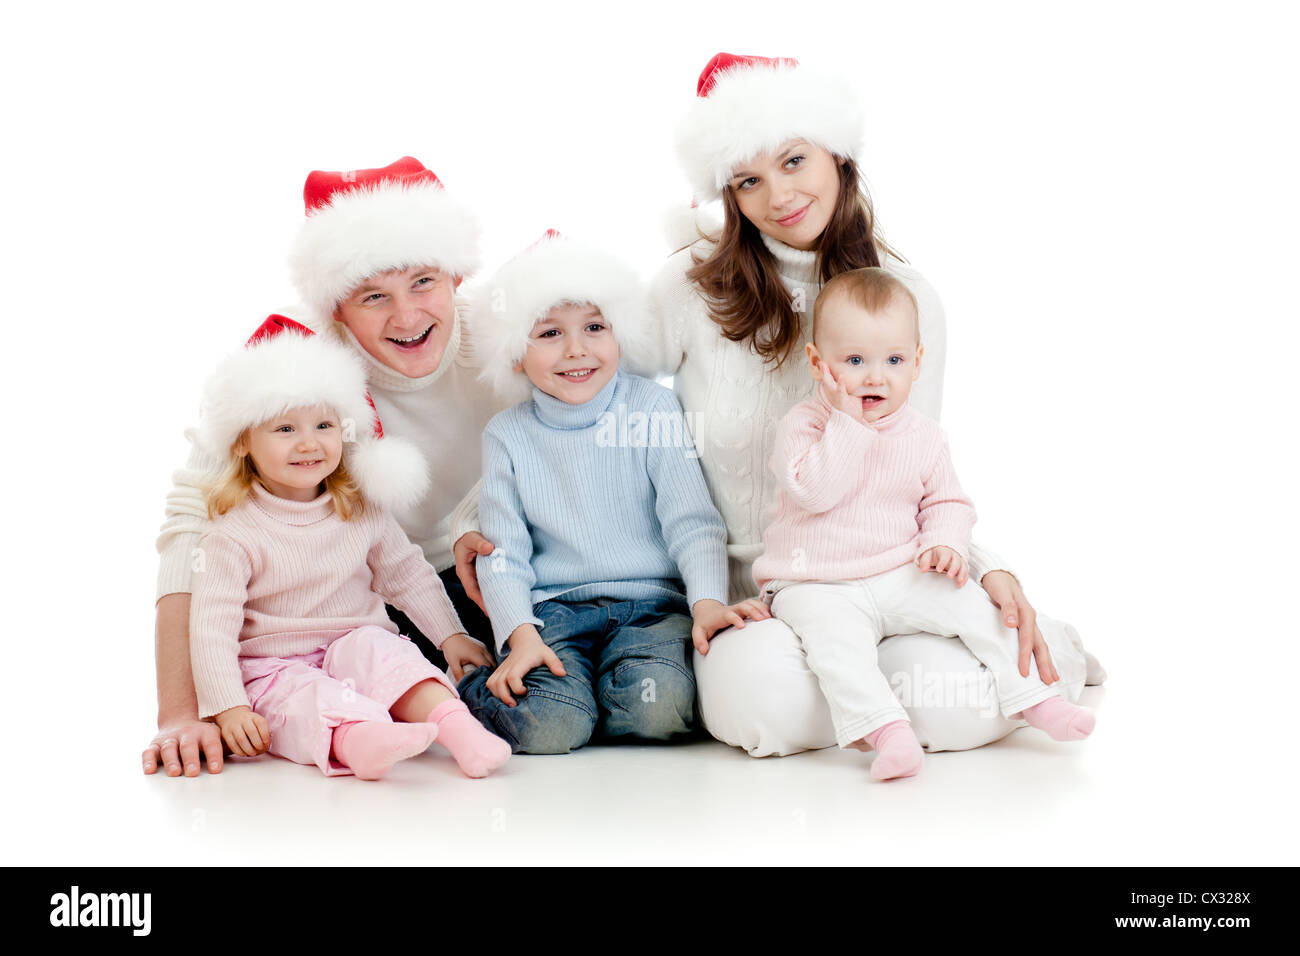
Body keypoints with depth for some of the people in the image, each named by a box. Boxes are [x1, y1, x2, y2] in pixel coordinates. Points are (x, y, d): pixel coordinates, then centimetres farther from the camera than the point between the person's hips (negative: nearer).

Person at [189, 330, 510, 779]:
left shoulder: (364, 512, 5)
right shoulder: (234, 535, -10)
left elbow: (409, 575, 17)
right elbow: (212, 627, -14)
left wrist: (450, 634, 11)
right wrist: (228, 707, -22)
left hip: (353, 645, 3)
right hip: (274, 669, -3)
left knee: (375, 647, -29)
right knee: (304, 696, -33)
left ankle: (456, 726, -50)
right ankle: (358, 740, -65)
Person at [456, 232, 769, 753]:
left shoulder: (651, 408, 3)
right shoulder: (507, 435, 6)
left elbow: (691, 518, -2)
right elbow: (503, 551, 3)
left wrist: (708, 600, -19)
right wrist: (521, 635, -13)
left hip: (650, 601, 0)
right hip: (552, 608, 1)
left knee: (654, 707, -32)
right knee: (546, 727, -27)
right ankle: (473, 689, 6)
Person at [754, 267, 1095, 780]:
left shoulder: (924, 436, 6)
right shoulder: (802, 425, -8)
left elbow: (947, 501, 16)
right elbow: (812, 490, -24)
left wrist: (945, 543, -5)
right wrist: (847, 421, -24)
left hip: (903, 578, 4)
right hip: (816, 588, -4)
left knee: (977, 605, -11)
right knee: (835, 639, -33)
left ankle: (1035, 700, 2)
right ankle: (886, 730, -39)